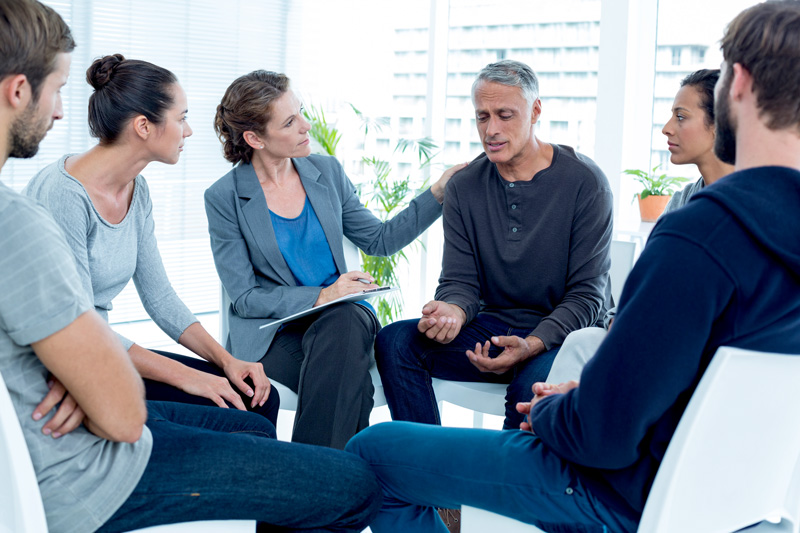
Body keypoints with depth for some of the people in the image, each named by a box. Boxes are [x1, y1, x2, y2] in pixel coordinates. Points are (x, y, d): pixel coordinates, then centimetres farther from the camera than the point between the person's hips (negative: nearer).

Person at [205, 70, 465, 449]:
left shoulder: (327, 172, 7)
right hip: (271, 331, -3)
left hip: (341, 318, 3)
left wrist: (438, 193, 7)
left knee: (345, 322, -35)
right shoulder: (224, 198, -5)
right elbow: (244, 297, -7)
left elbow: (379, 240, 15)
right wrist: (320, 297, -18)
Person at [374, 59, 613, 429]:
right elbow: (460, 280, 3)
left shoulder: (585, 182, -8)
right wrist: (453, 310, -23)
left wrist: (531, 345, -27)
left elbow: (587, 294, -10)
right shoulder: (464, 187, 4)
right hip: (493, 326, 4)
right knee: (394, 341, -17)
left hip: (562, 332, -4)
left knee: (533, 382, -37)